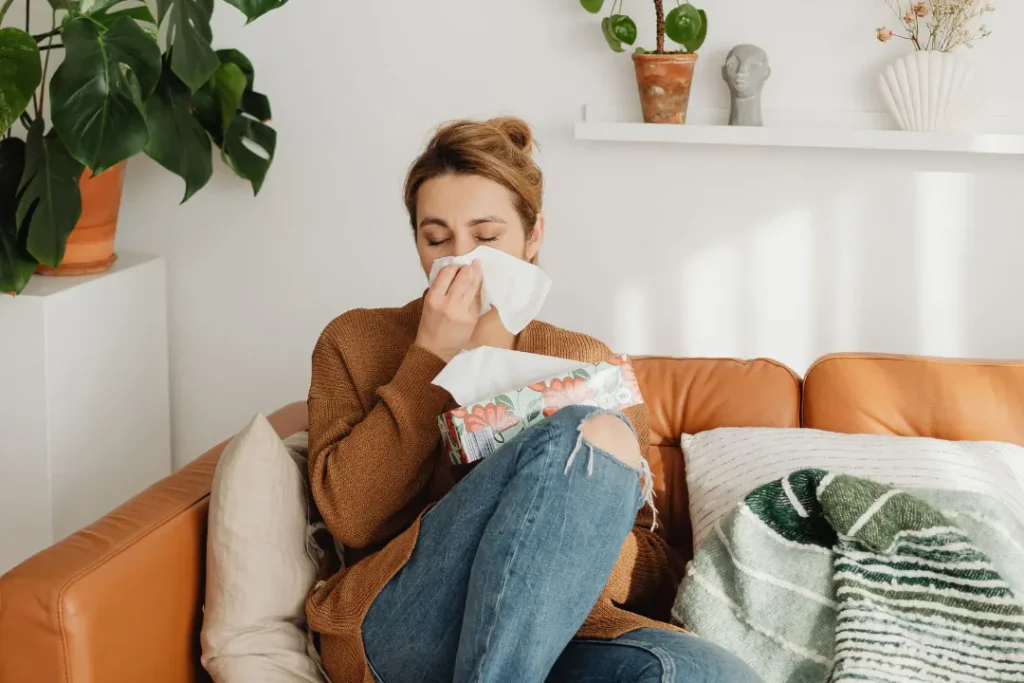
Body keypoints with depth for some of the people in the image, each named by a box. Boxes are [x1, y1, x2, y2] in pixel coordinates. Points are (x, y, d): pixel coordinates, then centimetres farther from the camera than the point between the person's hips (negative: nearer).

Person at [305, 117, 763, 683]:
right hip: (398, 631, -1)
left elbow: (651, 578, 12)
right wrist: (432, 356, -2)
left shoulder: (589, 364, 19)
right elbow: (352, 519, -2)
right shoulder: (355, 341, 15)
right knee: (591, 433, -27)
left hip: (556, 634, 2)